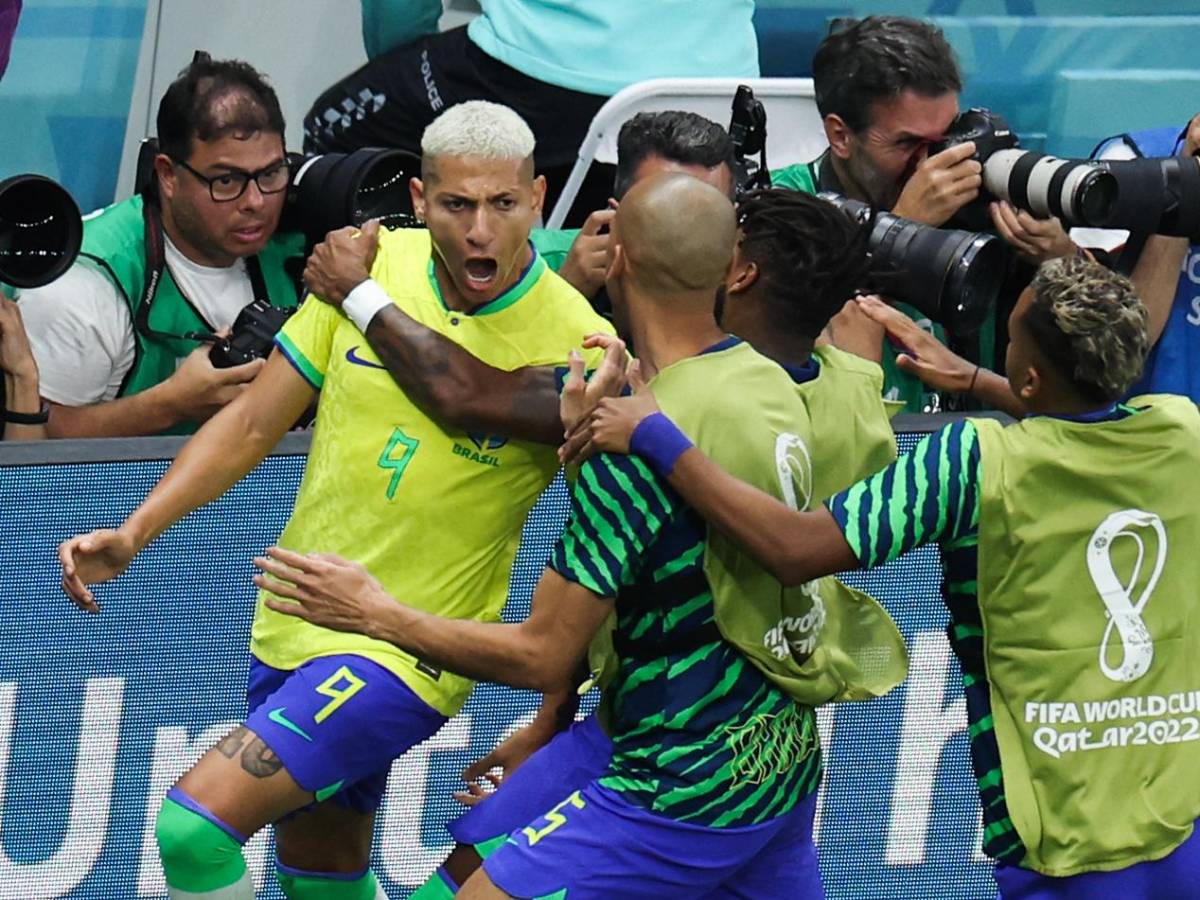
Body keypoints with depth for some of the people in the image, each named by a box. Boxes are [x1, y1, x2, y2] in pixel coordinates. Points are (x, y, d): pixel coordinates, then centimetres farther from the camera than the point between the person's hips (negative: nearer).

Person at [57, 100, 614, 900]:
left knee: (196, 823, -19)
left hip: (409, 652, -6)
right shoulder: (369, 266, -4)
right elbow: (255, 422, 4)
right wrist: (134, 534, -3)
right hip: (291, 624, 6)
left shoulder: (571, 341, -17)